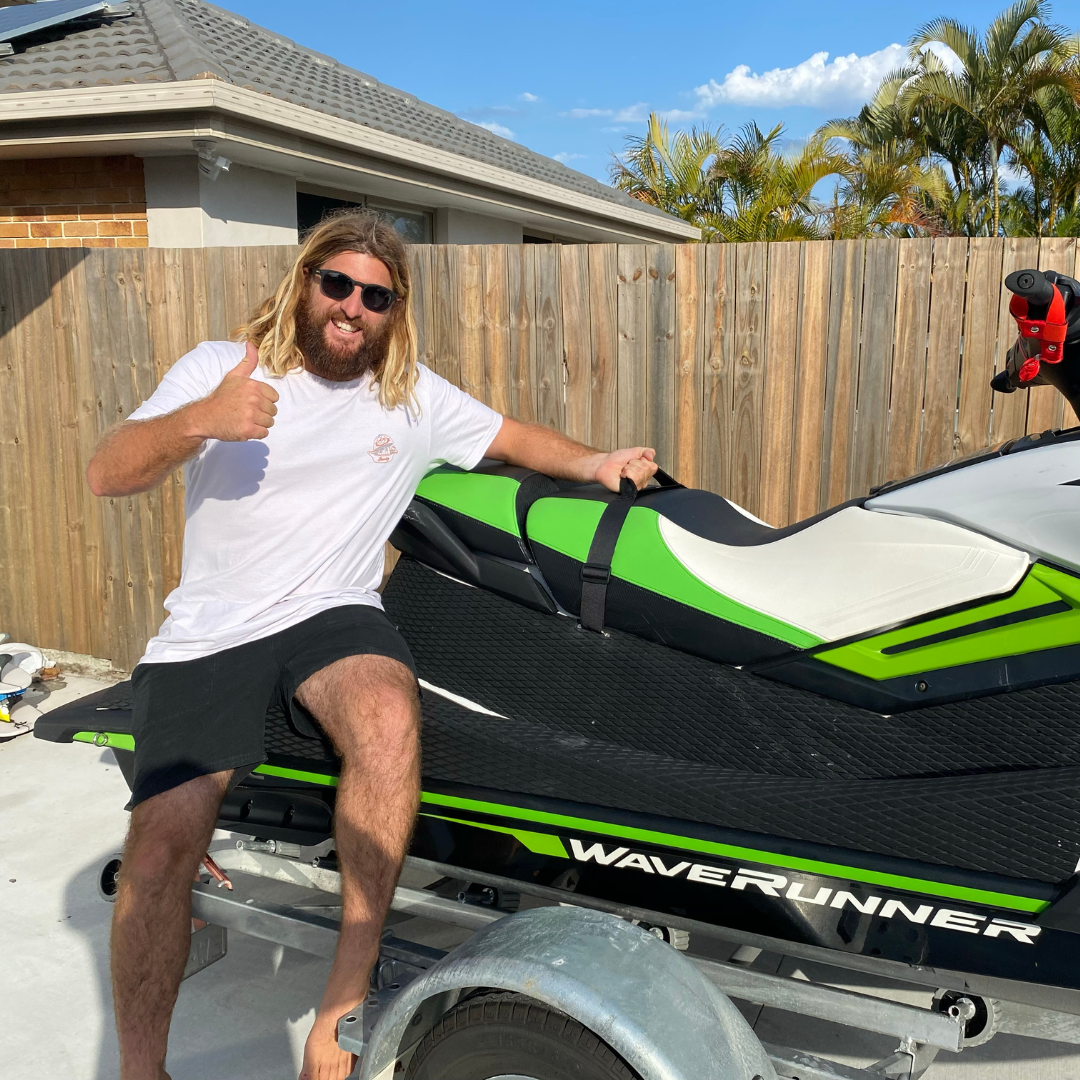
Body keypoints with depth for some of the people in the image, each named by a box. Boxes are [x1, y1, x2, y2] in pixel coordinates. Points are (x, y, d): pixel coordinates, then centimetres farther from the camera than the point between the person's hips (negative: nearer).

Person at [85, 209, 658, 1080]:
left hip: (333, 614, 1)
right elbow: (107, 475, -5)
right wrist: (199, 421, -25)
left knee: (389, 721, -35)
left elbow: (515, 438, 20)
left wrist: (599, 464, 1)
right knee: (162, 845, -18)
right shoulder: (220, 365, 5)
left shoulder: (415, 396, 12)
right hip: (207, 631, 0)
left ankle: (344, 1007, -21)